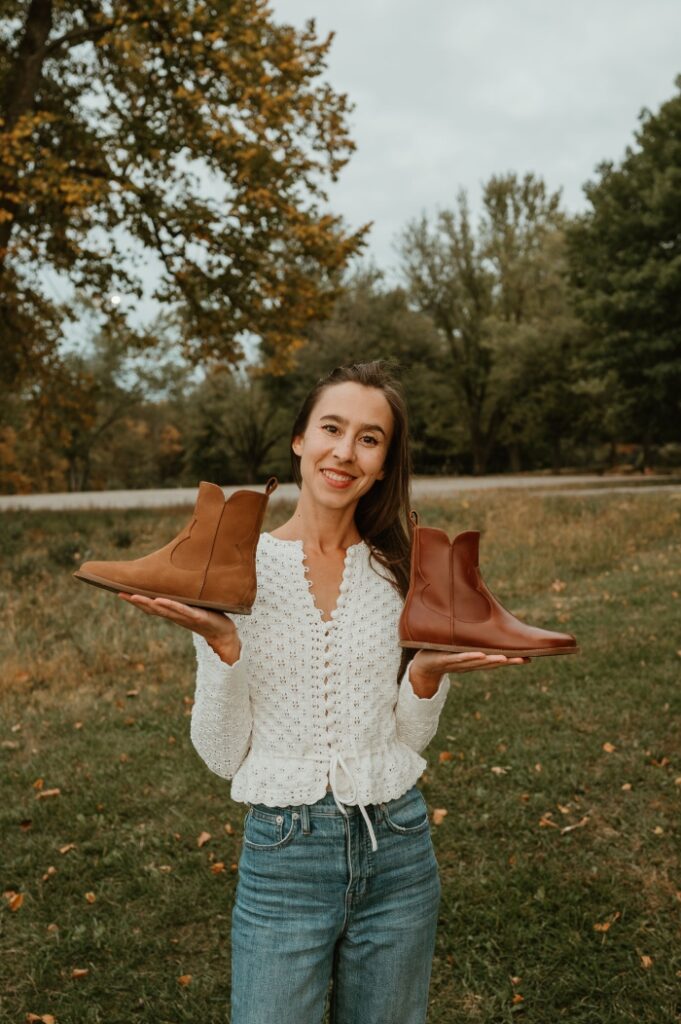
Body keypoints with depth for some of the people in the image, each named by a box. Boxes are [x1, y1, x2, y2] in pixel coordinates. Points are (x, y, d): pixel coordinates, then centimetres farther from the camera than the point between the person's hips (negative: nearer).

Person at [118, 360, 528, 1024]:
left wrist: (428, 672, -12)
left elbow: (407, 740, 7)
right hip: (284, 851, -2)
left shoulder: (397, 572, 1)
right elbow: (222, 754, -6)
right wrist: (221, 644, -20)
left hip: (397, 849, 3)